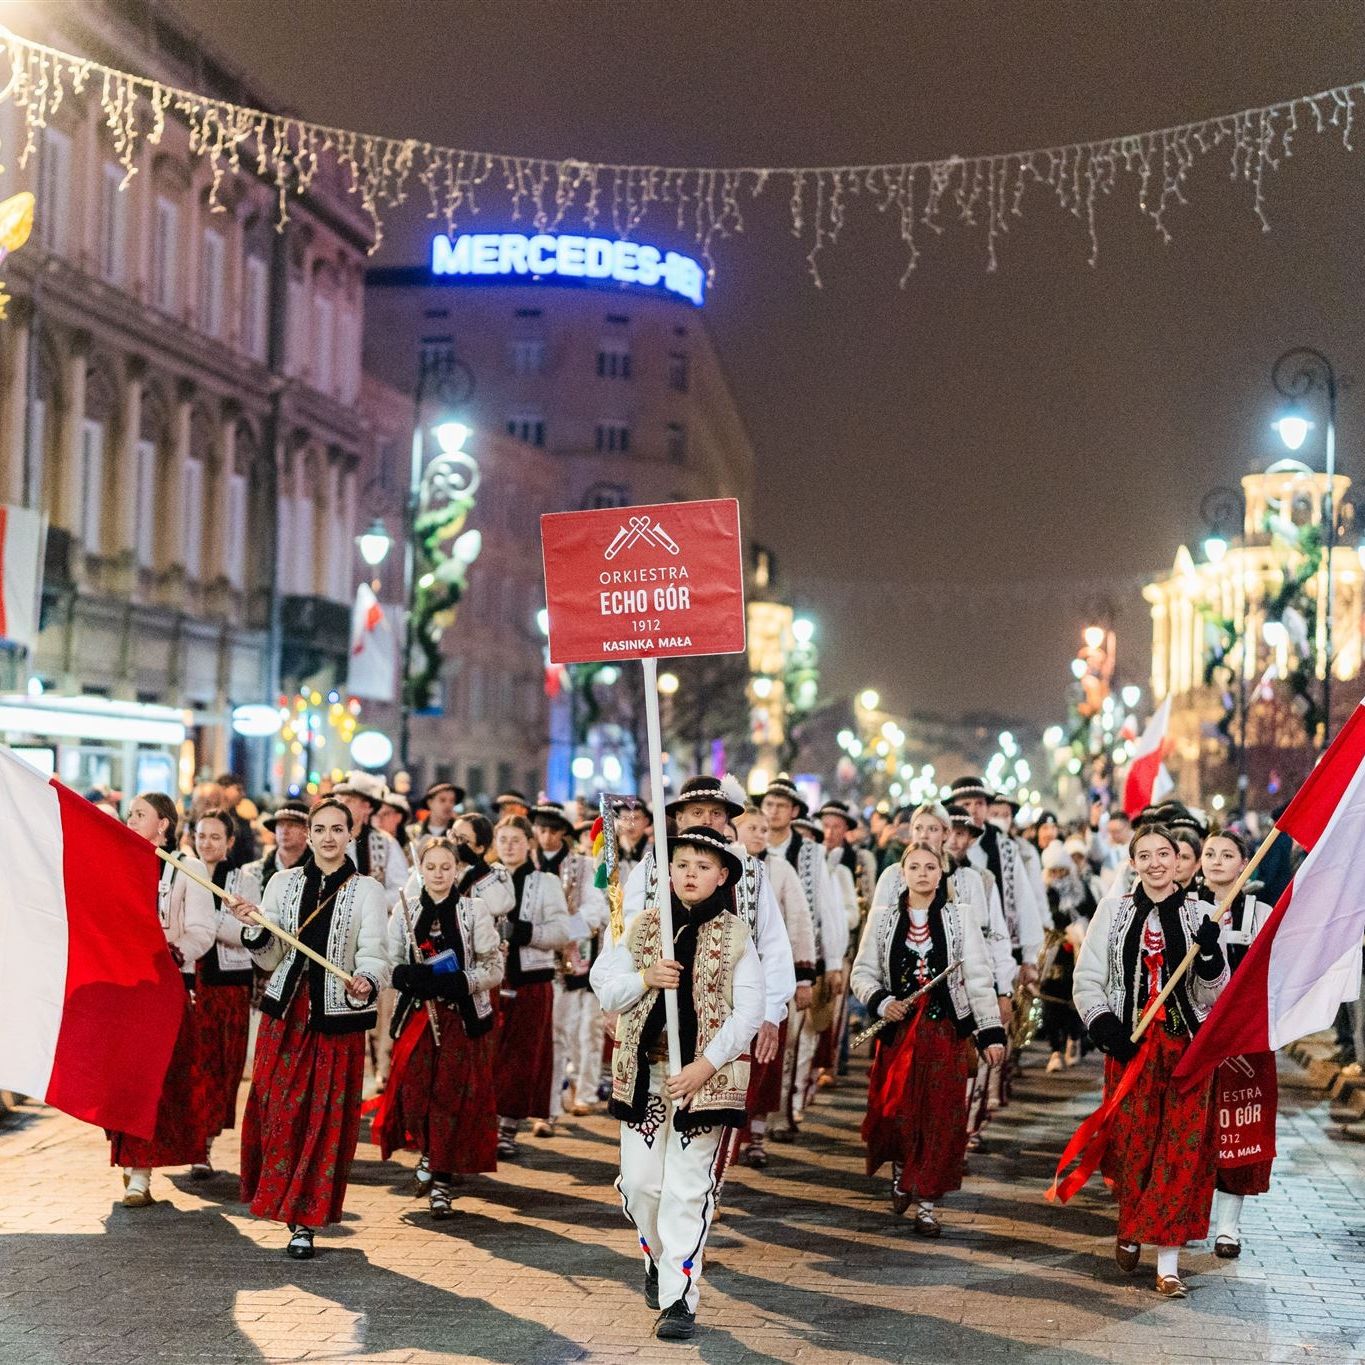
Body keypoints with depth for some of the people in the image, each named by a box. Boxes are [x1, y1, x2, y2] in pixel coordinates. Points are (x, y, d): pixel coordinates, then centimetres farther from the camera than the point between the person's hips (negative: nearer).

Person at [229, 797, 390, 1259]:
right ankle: (282, 1200, 20)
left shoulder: (367, 891, 1)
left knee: (326, 1118, 0)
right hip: (286, 1012, 2)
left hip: (337, 1016, -2)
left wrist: (365, 985, -29)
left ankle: (305, 1220, 8)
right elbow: (270, 958, 6)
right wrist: (255, 928, -15)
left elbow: (373, 954, -8)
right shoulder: (284, 883, 7)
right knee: (278, 1111, 1)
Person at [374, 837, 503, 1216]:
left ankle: (441, 1183, 3)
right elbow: (391, 967, 8)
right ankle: (429, 1152, 22)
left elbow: (494, 969, -3)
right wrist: (410, 977, -14)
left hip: (463, 1018, -2)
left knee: (454, 1098, -5)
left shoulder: (475, 910, 0)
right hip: (417, 1017, 2)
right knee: (415, 1092, -6)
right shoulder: (405, 912, 6)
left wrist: (456, 982, -19)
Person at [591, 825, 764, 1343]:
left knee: (688, 1189, -5)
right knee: (640, 1181, 5)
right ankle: (658, 1257, 33)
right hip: (644, 1072, 3)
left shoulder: (735, 937, 0)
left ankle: (679, 1298, 0)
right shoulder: (642, 927, 8)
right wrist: (646, 978, -13)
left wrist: (705, 1065, -15)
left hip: (706, 1075, -3)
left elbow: (748, 1012, -5)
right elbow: (605, 990, 7)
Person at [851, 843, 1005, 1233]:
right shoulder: (883, 916, 5)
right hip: (897, 1029, 0)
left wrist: (990, 1033, -9)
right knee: (893, 1112, -5)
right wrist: (881, 1001, -12)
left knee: (941, 1117, -1)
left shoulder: (959, 916, 2)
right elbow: (863, 973, 8)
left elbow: (979, 978, -2)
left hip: (947, 1030, 0)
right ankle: (900, 1169, 28)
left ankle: (927, 1205, 10)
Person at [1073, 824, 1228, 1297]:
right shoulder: (1114, 909, 4)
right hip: (1131, 1044, 0)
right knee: (1132, 1143, 2)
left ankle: (1168, 1262, 0)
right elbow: (1087, 980, 5)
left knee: (1182, 1151, -4)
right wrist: (1103, 1025, -10)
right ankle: (1129, 1230, 28)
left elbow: (1214, 995, 5)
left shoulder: (1198, 914, 5)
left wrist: (1211, 955, -13)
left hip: (1187, 1045, 0)